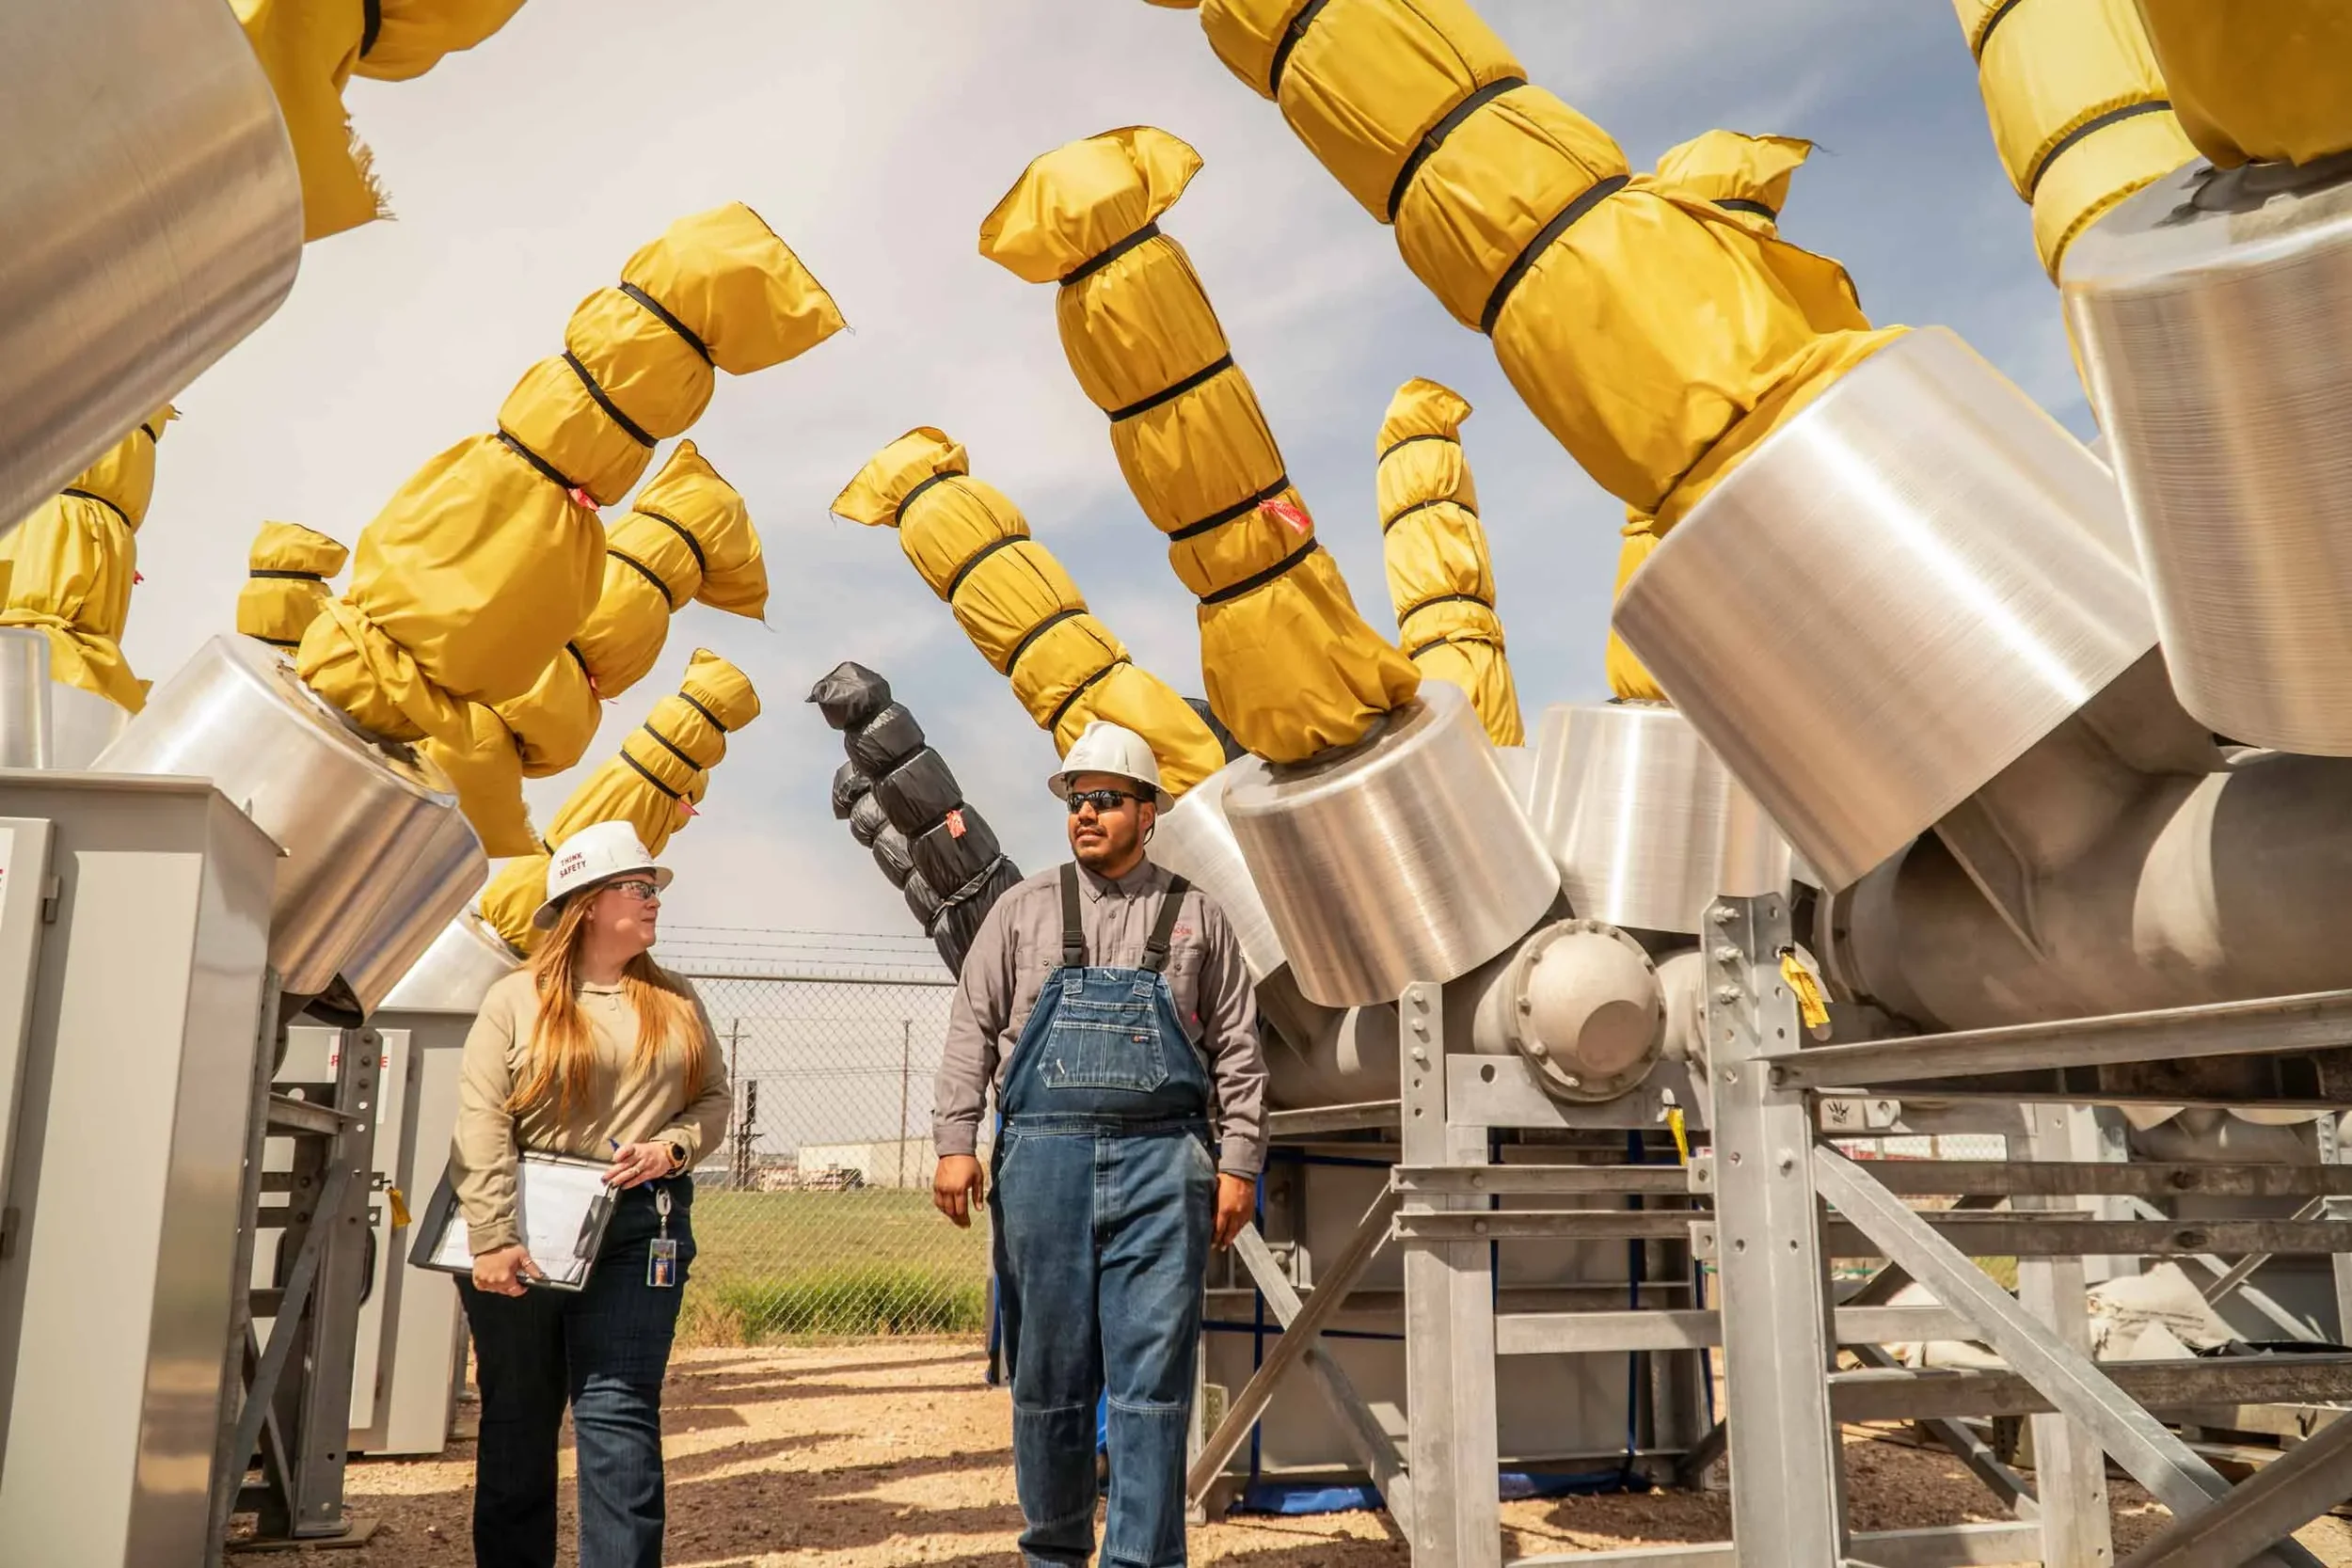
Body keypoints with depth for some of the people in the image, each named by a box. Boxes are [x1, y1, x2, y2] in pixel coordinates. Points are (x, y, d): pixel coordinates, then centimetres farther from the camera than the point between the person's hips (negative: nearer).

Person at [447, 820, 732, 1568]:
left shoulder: (675, 999, 10)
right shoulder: (517, 999, -1)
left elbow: (714, 1098, 12)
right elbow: (481, 1126, -8)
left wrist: (672, 1147, -9)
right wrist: (492, 1239, -17)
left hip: (639, 1226, 1)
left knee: (618, 1413, -4)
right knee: (518, 1415, 10)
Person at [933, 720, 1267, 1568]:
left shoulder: (1197, 916, 9)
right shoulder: (1025, 909, 11)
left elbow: (1237, 1050, 9)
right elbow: (972, 1028, 8)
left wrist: (1239, 1164, 2)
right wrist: (955, 1141, -1)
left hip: (1160, 1163, -1)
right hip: (1043, 1157, 1)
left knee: (1153, 1374, -2)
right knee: (1048, 1372, 8)